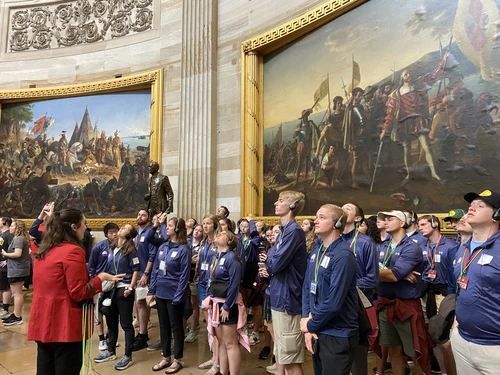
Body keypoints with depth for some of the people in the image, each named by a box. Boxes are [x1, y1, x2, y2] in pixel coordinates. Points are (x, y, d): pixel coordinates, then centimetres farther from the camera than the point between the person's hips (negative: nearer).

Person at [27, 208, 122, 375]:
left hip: (42, 324, 8)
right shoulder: (73, 251, -16)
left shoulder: (44, 251, 10)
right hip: (64, 326, -8)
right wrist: (101, 277, -7)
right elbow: (79, 293, -18)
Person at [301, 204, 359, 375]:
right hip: (317, 332, 8)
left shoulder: (343, 255, -21)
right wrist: (307, 321, -4)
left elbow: (333, 302, -25)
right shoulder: (316, 251, 5)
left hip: (337, 335, -7)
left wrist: (310, 324, -12)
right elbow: (307, 288, 6)